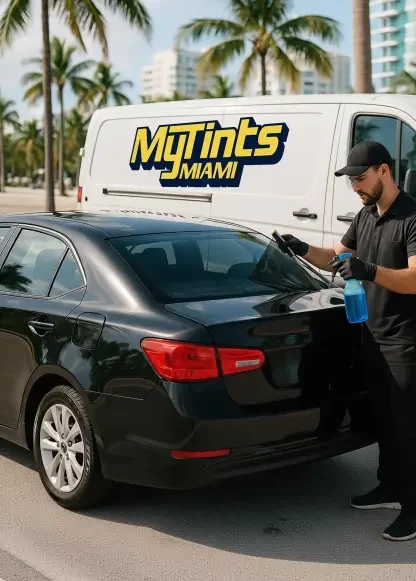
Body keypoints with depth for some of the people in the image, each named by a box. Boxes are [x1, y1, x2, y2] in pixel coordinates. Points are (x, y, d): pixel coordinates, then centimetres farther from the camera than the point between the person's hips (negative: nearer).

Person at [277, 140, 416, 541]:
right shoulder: (365, 216, 11)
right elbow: (335, 257, 18)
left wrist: (369, 271, -42)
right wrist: (303, 250, 0)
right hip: (373, 337, 8)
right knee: (383, 420, 17)